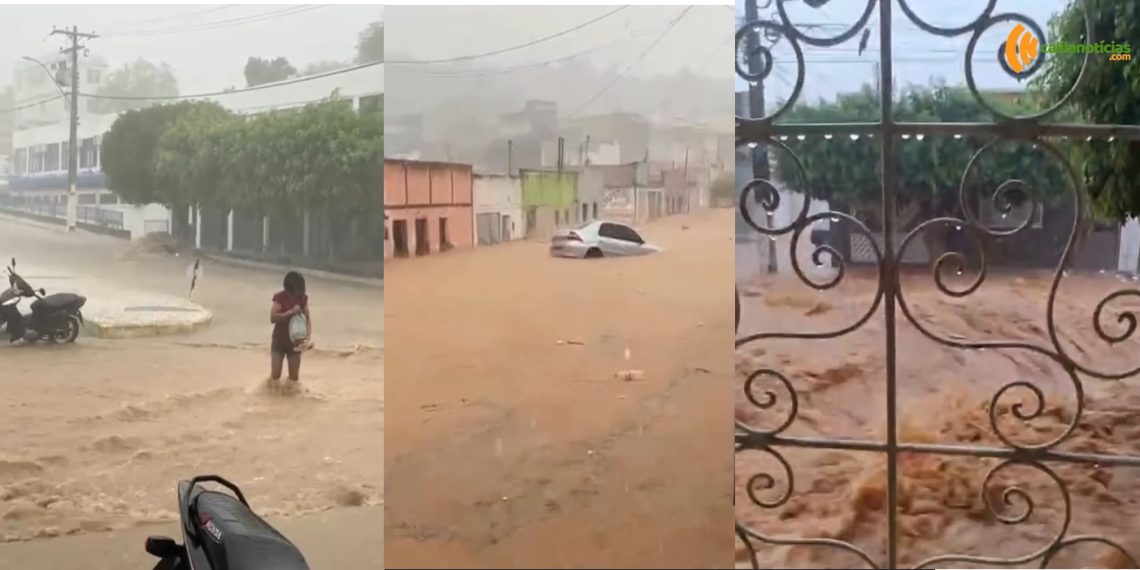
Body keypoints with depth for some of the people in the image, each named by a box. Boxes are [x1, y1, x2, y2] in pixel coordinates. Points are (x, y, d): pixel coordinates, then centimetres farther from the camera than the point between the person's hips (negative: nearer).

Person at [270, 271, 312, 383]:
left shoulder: (303, 298, -3)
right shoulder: (280, 297, -14)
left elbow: (307, 318, -4)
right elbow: (273, 318, -22)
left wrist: (308, 336, -20)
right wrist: (291, 312, -29)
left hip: (295, 342, 3)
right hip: (279, 341, -3)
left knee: (295, 377, 4)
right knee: (275, 375, -6)